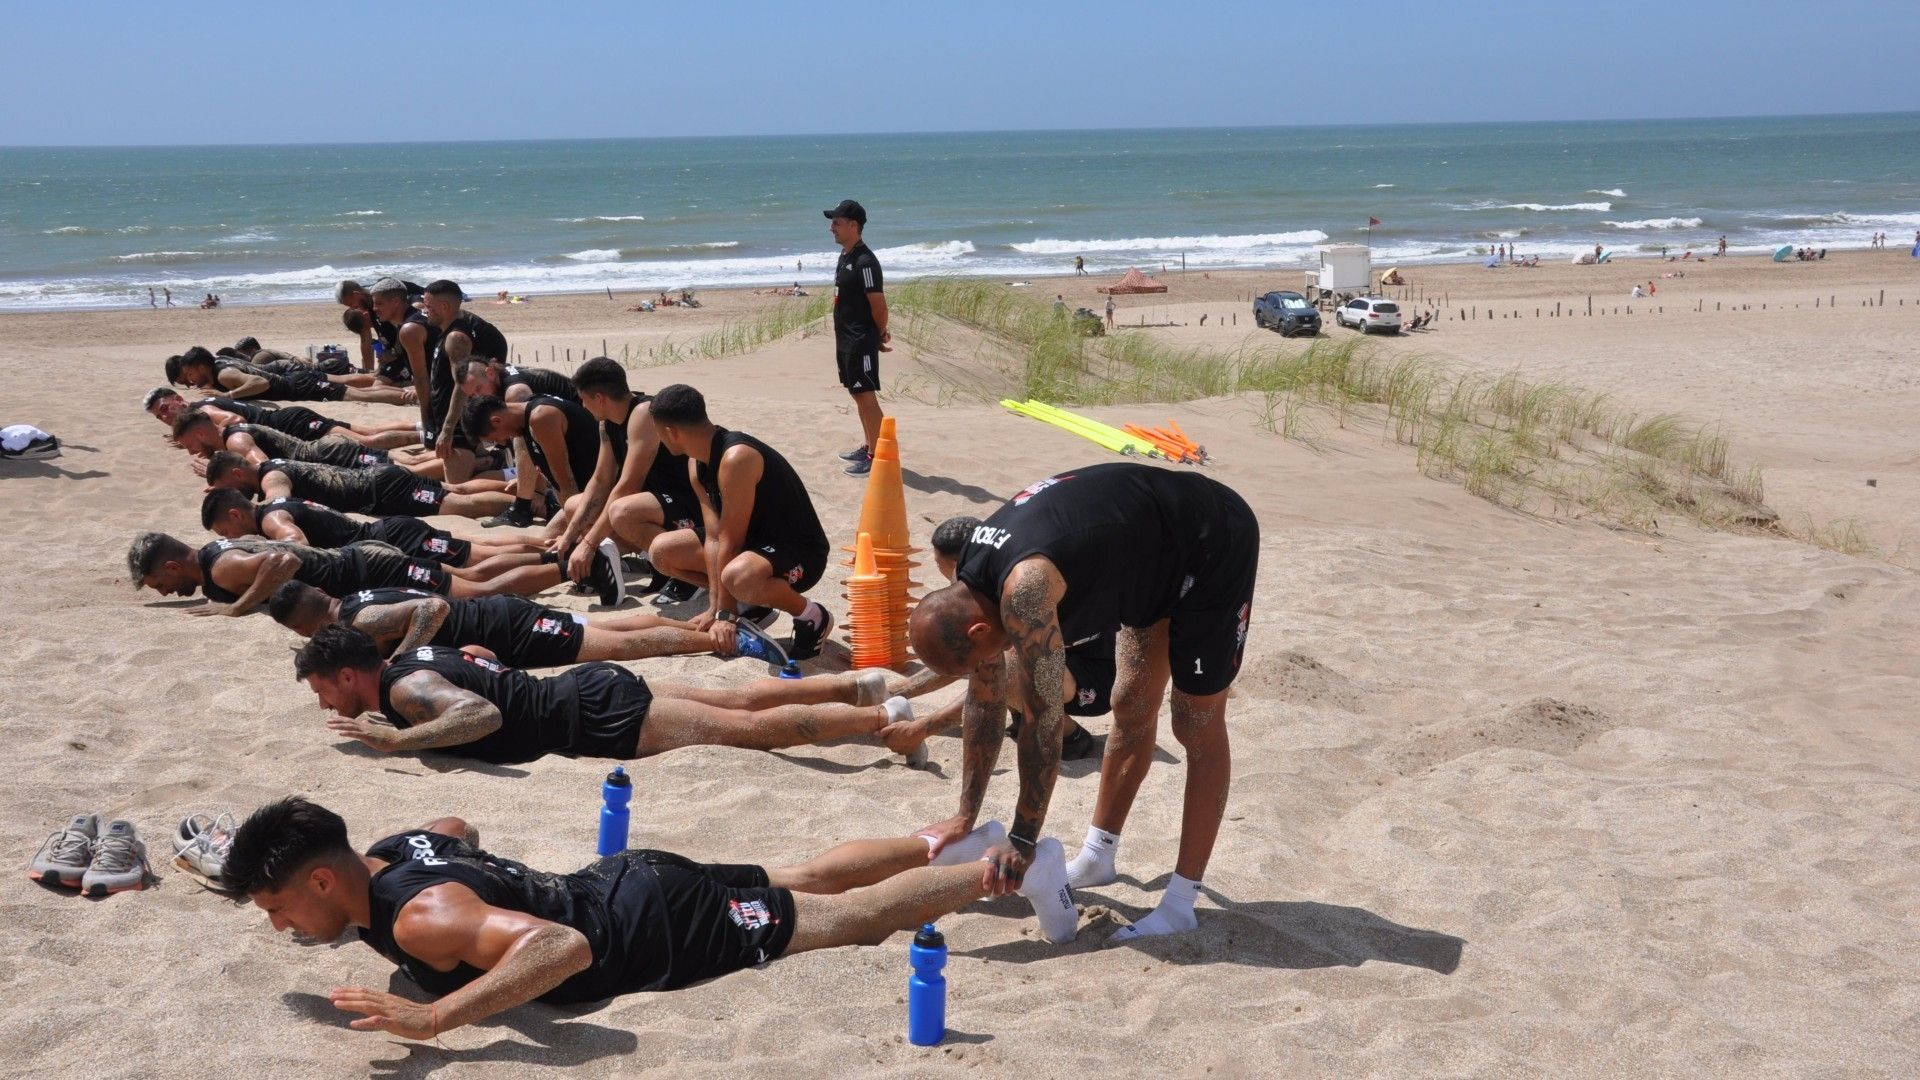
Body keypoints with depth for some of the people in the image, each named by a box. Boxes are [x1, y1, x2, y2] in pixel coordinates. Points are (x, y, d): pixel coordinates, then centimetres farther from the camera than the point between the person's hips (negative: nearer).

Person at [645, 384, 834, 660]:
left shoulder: (736, 458, -28)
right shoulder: (697, 463, 1)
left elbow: (730, 541, -25)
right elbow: (713, 538, -2)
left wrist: (725, 614, -21)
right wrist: (715, 607, -10)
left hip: (800, 554, -9)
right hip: (754, 545, 9)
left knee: (738, 575, -42)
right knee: (662, 550, 5)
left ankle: (811, 616, -13)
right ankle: (753, 605, 11)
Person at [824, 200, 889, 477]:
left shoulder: (865, 262, -19)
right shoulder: (845, 256, 11)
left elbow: (878, 304, -18)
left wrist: (879, 335, -4)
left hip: (862, 342, -10)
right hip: (846, 340, 10)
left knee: (867, 397, -6)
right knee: (858, 394, 17)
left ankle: (876, 456, -2)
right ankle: (867, 446, 28)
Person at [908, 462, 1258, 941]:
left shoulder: (1023, 589, -34)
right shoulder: (969, 583, -6)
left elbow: (1044, 720, -28)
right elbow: (985, 701, 4)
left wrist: (1022, 841, -19)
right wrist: (965, 817, 8)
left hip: (1214, 543, -9)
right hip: (1159, 553, 9)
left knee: (1198, 727, -4)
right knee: (1132, 708, 15)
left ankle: (1180, 905, 3)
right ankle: (1096, 857, 28)